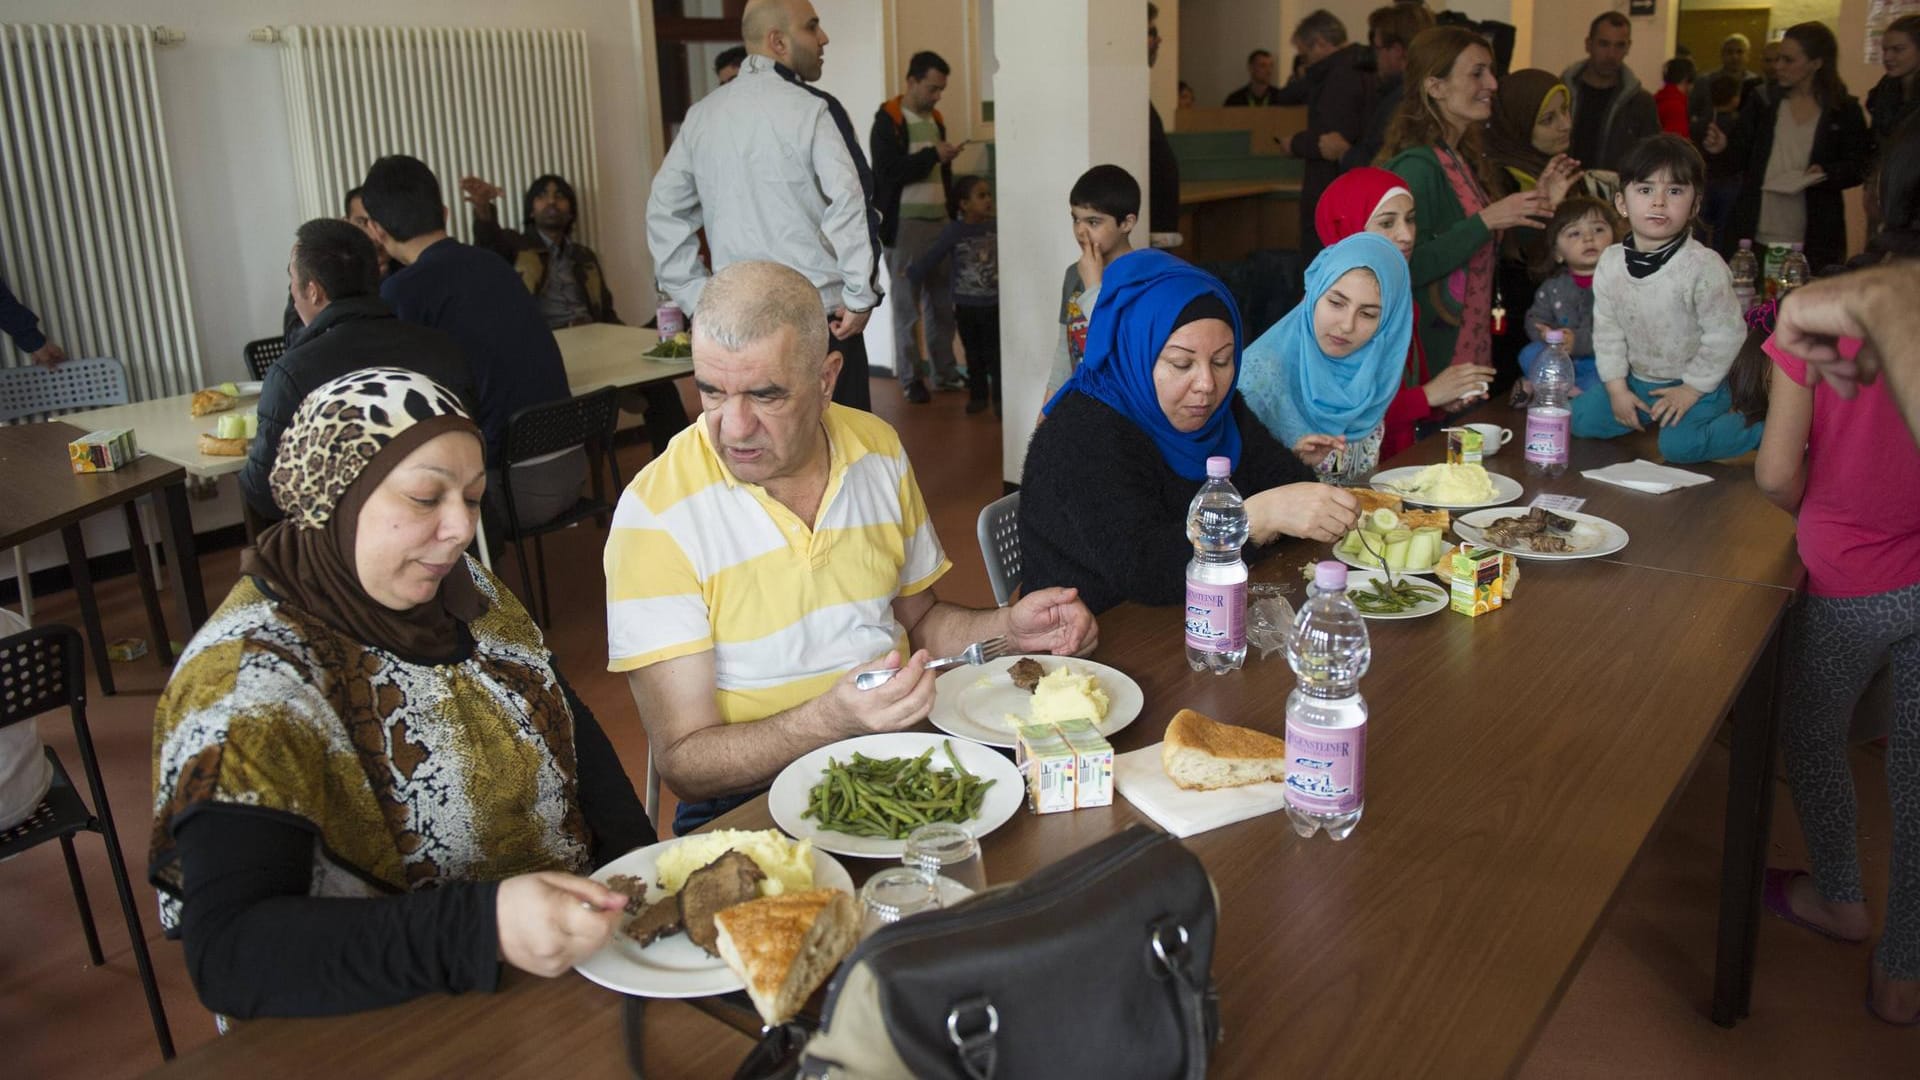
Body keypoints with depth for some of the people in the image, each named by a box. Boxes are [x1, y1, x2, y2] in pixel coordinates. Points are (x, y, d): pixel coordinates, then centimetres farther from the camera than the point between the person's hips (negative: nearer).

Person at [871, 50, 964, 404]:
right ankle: (910, 378, 7)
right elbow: (888, 172, -16)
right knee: (907, 305, 0)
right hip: (905, 224, -6)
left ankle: (946, 371, 16)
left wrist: (953, 209, 12)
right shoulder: (888, 121, -6)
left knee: (943, 302, 6)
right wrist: (933, 155, -17)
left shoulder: (935, 119, 15)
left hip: (939, 221, 6)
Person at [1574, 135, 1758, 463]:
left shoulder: (1703, 266, -22)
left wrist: (1691, 389, -14)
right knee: (1581, 418, -3)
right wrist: (1617, 386, -5)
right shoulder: (1610, 264, -8)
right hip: (1638, 380, 5)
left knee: (1677, 445, -24)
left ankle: (1759, 429, 1)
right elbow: (1607, 329, 0)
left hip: (1697, 385, -5)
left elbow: (1725, 334, -16)